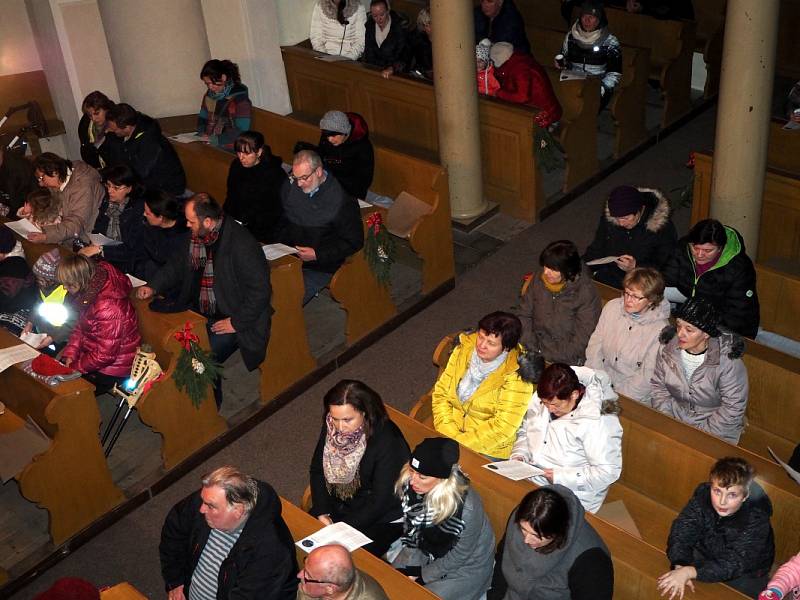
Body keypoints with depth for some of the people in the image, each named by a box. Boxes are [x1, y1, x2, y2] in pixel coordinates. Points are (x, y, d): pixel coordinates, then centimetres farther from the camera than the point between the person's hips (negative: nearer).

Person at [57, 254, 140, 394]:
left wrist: (73, 367, -16)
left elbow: (104, 356, -27)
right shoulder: (88, 293, -4)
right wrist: (70, 355, -3)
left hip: (112, 368, -9)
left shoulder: (107, 307, -33)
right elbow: (80, 327, 10)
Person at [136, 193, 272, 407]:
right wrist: (154, 286, 6)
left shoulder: (243, 245, -23)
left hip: (231, 318, -8)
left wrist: (237, 323, -18)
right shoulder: (197, 236, 1)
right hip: (199, 310, 8)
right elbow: (179, 264, 20)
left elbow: (259, 291, -20)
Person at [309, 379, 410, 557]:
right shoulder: (331, 426, -10)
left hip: (381, 518, -6)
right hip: (338, 505, 6)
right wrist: (322, 512, -9)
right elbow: (317, 469, 2)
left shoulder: (387, 441, -28)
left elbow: (381, 500, -23)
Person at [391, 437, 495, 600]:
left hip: (466, 567, -5)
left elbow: (459, 556, -20)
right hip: (426, 551, 5)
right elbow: (410, 530, -5)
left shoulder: (467, 508, -37)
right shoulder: (409, 484, -22)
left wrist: (421, 575, -12)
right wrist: (411, 568, -10)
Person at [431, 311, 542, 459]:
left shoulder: (516, 375, -14)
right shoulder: (464, 349, 0)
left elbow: (503, 426, -18)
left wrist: (459, 443, -21)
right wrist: (449, 436, -11)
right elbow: (441, 393, 2)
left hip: (489, 451, -4)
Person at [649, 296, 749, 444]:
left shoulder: (728, 360, -19)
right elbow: (658, 386, 4)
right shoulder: (668, 346, -6)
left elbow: (733, 408, -14)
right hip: (675, 420, 4)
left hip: (716, 433, -4)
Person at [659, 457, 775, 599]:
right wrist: (680, 567, -43)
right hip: (705, 553, 3)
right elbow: (682, 529, -25)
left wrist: (689, 572, -51)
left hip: (745, 574, -3)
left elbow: (734, 564, -39)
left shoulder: (756, 520, -33)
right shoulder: (703, 493, -22)